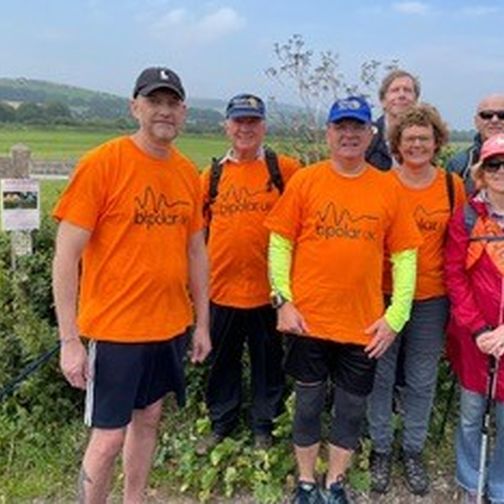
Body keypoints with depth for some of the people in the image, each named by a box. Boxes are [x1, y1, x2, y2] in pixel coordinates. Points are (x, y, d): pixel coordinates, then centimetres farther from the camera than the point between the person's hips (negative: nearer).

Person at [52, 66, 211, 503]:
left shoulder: (188, 172, 4)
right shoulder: (101, 164, -13)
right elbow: (66, 256, -14)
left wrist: (202, 323, 12)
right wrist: (70, 340, -16)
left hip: (170, 327, 6)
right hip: (115, 328, -5)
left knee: (149, 418, 18)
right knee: (108, 437, 3)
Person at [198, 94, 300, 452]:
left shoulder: (285, 170, -3)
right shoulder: (213, 174, 6)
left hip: (268, 286, -2)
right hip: (222, 286, 3)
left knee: (268, 360, 12)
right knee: (222, 360, 15)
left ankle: (263, 426, 29)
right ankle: (221, 424, 33)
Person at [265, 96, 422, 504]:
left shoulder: (388, 188, 1)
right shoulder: (304, 181, -2)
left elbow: (405, 255, 2)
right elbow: (280, 243, 0)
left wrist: (395, 316, -3)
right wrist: (283, 300, -8)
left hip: (364, 325, 1)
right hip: (308, 320, -1)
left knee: (352, 408, 13)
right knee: (309, 403, 13)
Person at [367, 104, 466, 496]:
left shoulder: (453, 185, 0)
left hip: (432, 300, 2)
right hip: (384, 295, -1)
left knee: (422, 381, 13)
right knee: (380, 377, 10)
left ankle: (414, 450, 32)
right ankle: (381, 449, 28)